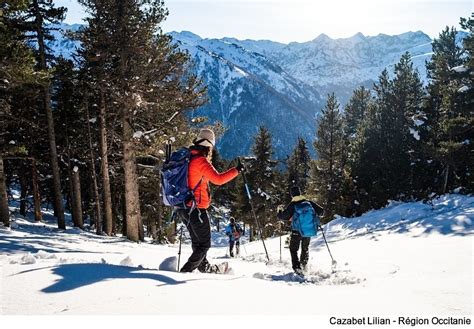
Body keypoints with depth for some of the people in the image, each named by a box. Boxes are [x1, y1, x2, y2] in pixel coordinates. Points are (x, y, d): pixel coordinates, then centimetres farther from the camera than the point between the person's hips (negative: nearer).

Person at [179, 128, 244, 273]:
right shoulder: (201, 161, -16)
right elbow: (218, 179, -22)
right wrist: (236, 170, -13)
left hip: (184, 207, 9)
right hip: (197, 208, -9)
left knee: (197, 241, 22)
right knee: (204, 244, 2)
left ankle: (205, 267, 37)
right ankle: (186, 271, -3)